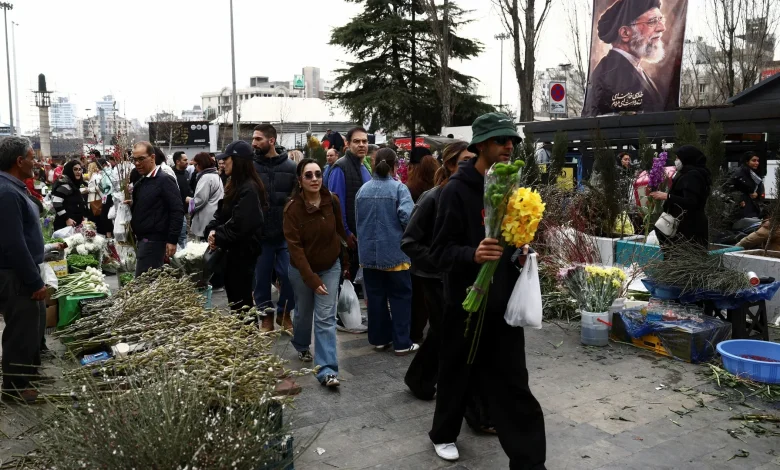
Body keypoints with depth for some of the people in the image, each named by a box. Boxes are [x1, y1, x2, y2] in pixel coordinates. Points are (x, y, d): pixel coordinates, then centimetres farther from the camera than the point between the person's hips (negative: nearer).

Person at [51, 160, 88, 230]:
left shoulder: (75, 184, 17)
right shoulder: (64, 184, -13)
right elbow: (56, 203, -22)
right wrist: (66, 218, -21)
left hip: (75, 223, 10)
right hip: (64, 224, -10)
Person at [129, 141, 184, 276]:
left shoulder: (165, 180, -11)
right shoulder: (140, 182, 16)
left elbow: (177, 211, -16)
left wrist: (172, 240, -18)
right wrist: (131, 205, 6)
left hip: (154, 240, -8)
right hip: (141, 239, 8)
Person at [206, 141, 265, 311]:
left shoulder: (249, 189, -20)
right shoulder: (235, 185, 12)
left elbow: (239, 225, -26)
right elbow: (222, 213, 12)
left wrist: (218, 238, -13)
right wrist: (212, 230, -6)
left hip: (243, 251, -10)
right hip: (234, 250, 10)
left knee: (241, 298, 1)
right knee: (234, 293, 18)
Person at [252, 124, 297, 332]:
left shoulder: (290, 167, 0)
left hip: (286, 234, 0)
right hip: (259, 234, 0)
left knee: (289, 275, 4)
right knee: (261, 278, 10)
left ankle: (284, 312, 27)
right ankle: (266, 315, 28)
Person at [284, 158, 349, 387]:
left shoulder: (332, 201, -12)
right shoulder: (292, 208, -20)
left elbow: (340, 232, 2)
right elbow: (295, 247, -23)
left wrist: (345, 261, 10)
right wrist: (312, 279, -28)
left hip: (330, 266, 1)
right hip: (302, 269, -1)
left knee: (326, 318, -5)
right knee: (304, 313, 18)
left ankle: (327, 370, -5)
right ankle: (301, 346, 48)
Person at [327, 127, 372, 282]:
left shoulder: (364, 169, 12)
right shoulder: (340, 168, -15)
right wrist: (345, 233, -18)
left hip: (361, 233, 8)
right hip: (347, 234, -8)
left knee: (352, 274, 18)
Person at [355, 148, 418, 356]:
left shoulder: (363, 189, 3)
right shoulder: (398, 188, -12)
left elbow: (357, 221, 12)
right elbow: (408, 218, -23)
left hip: (369, 253, 5)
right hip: (394, 253, -5)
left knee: (375, 297, 13)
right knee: (400, 298, 5)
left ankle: (379, 338, 21)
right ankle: (402, 343, 7)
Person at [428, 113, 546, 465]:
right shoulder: (457, 190, -13)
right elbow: (440, 251, -16)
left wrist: (520, 253, 0)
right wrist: (473, 254, -34)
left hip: (504, 301, 5)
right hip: (466, 301, -5)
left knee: (513, 381, 6)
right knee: (458, 373, 14)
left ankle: (529, 459, 14)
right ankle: (443, 434, 39)